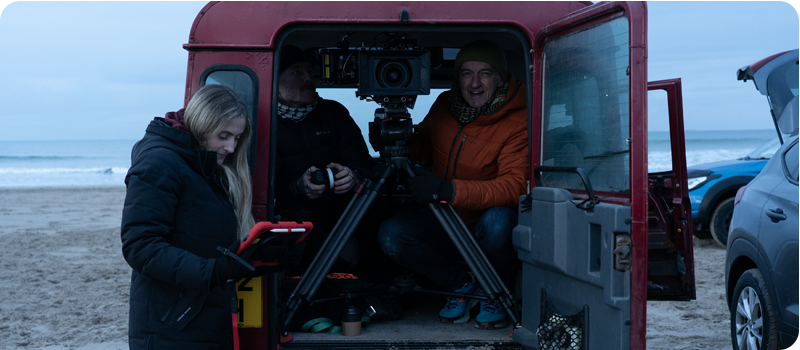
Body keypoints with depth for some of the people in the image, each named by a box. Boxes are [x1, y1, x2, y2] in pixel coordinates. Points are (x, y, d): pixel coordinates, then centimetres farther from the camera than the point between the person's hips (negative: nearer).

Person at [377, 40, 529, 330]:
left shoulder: (517, 121, -18)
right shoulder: (444, 106, 0)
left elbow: (514, 187, -30)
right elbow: (420, 148, 18)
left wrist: (450, 190, -42)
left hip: (486, 221, -4)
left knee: (497, 221, -38)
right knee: (391, 235, -20)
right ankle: (460, 285, 3)